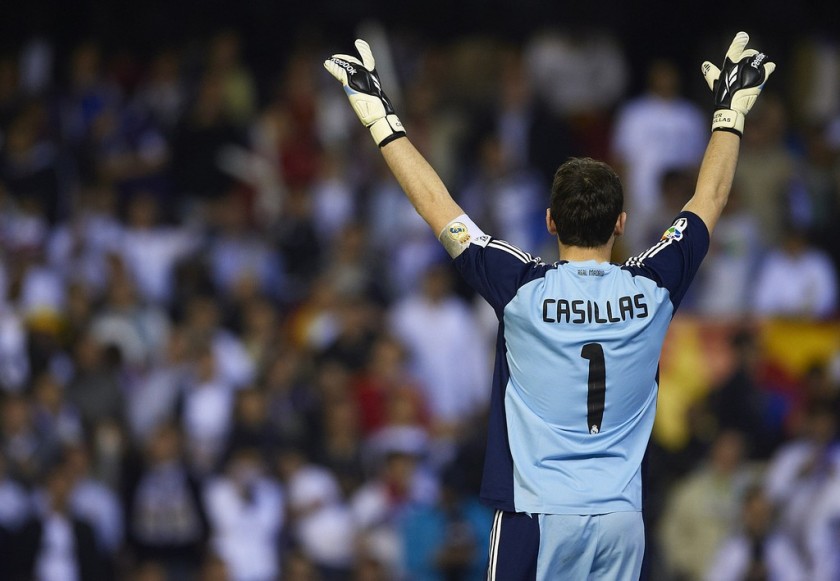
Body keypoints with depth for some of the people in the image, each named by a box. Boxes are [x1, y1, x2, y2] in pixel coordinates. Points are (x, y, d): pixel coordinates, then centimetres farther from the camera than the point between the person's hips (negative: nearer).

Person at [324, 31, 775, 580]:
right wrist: (732, 111, 27)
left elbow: (437, 206, 2)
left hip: (536, 515, -2)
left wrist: (382, 121, 11)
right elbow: (710, 200, 15)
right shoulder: (652, 288, 0)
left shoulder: (523, 290, -6)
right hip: (620, 516, 2)